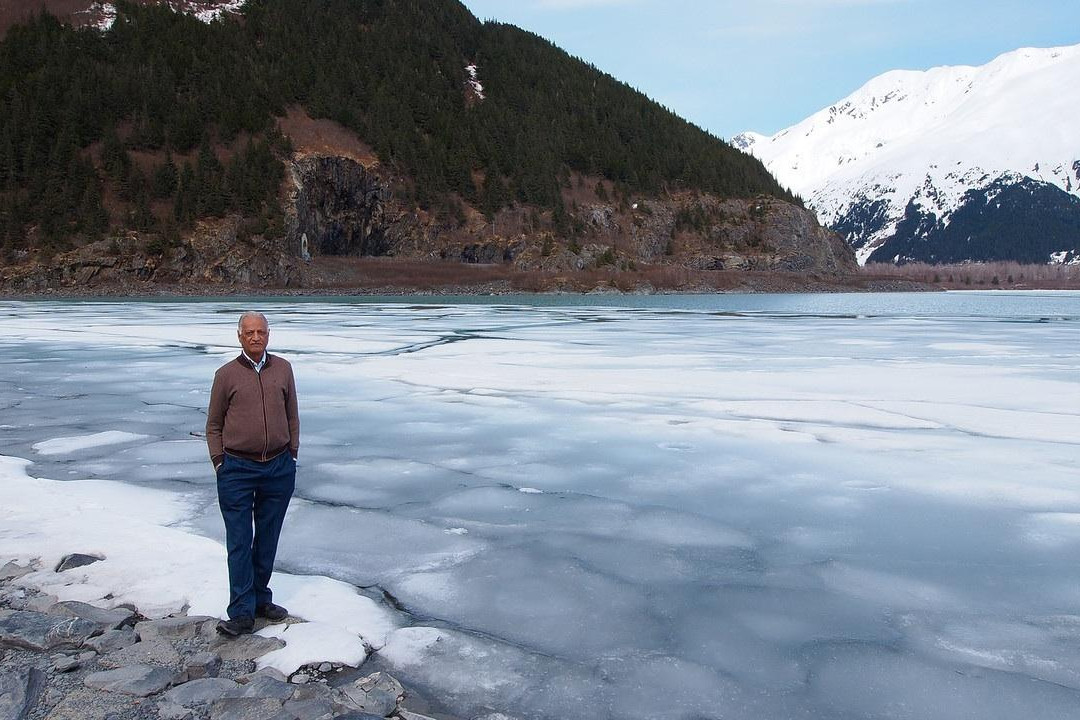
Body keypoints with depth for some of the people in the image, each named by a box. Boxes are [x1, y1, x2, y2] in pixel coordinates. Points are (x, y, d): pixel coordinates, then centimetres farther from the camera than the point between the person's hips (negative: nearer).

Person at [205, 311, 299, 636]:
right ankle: (242, 613, 4)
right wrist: (219, 462, 0)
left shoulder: (283, 369, 6)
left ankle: (261, 599, 26)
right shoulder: (226, 374, 0)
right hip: (237, 470, -2)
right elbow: (213, 424, 6)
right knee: (239, 542, 0)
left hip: (279, 468, 2)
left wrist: (292, 455, 9)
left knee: (268, 539, 12)